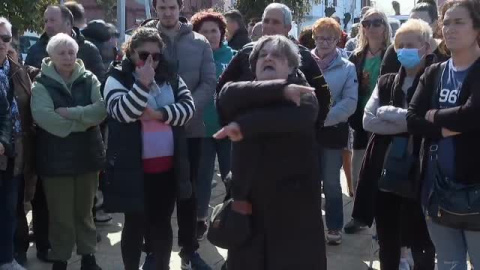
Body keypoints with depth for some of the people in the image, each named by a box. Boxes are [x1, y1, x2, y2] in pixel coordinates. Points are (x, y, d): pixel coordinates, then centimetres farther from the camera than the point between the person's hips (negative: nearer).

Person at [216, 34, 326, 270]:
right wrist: (280, 90, -19)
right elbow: (227, 95, -14)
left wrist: (244, 125, -24)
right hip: (248, 202, 3)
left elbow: (297, 115, -20)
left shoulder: (302, 93, 3)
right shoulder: (243, 95, 11)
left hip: (294, 206, -2)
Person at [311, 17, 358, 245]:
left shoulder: (347, 68, -2)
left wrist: (324, 117, -18)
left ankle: (334, 226, 19)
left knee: (331, 182, 7)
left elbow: (350, 102, -8)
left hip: (332, 131, -1)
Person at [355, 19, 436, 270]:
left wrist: (388, 113, -9)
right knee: (387, 244, 16)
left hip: (418, 176, -4)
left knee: (421, 245, 7)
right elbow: (368, 120, -1)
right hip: (384, 175, 5)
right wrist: (408, 123, -11)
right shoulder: (386, 82, 10)